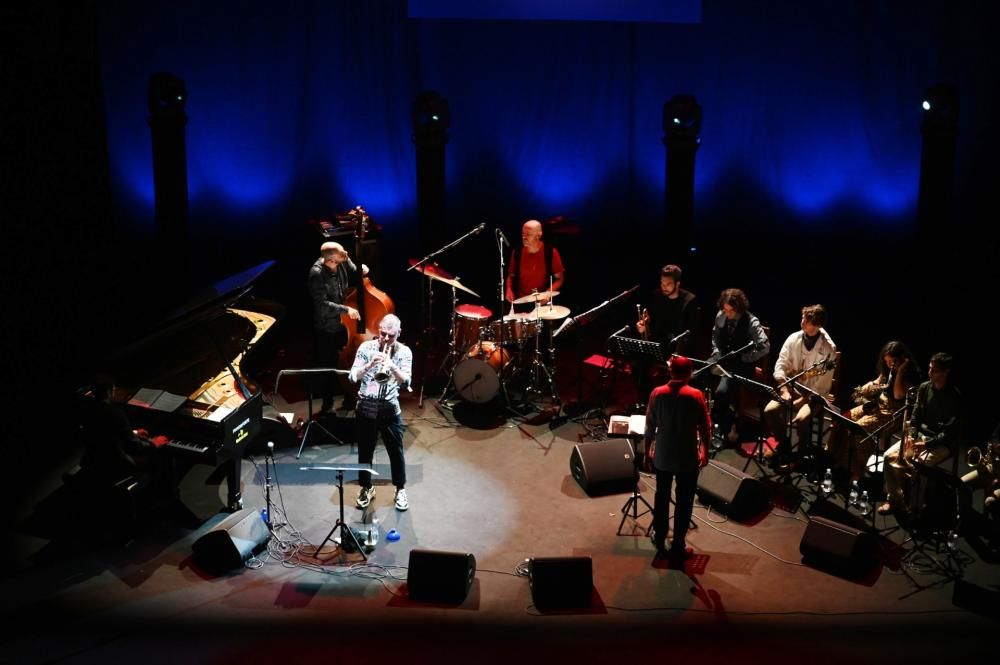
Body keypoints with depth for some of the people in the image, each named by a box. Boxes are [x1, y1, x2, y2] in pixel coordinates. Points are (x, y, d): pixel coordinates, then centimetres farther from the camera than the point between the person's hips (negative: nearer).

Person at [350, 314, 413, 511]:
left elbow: (406, 382, -15)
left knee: (396, 451, 8)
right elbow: (353, 377, -10)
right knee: (365, 451, 12)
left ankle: (400, 490, 26)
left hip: (390, 409, 0)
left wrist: (392, 367, -33)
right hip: (366, 407, 1)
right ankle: (366, 488, 31)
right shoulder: (366, 347, -4)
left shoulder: (404, 352, -5)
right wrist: (370, 364, -26)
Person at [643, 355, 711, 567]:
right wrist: (705, 452, 8)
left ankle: (660, 540, 34)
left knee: (662, 497, 20)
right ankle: (677, 548, 10)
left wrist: (647, 452, 11)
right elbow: (705, 429, -8)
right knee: (684, 502, 8)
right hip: (688, 458, -3)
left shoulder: (657, 393, -8)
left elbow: (650, 427, -2)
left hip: (662, 456, 3)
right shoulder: (695, 395, -14)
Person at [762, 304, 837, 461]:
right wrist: (784, 390, -15)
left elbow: (824, 384, -14)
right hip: (792, 388, 4)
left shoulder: (828, 348, -14)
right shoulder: (793, 339, -2)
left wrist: (804, 399, -20)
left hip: (814, 394, -4)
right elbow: (780, 366, -1)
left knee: (800, 419, -31)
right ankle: (783, 444, 5)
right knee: (769, 411, -20)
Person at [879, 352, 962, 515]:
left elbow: (951, 431, -18)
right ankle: (893, 498, -1)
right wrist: (911, 436, -9)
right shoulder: (924, 388, 2)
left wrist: (927, 444, -26)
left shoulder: (955, 397, -17)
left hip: (943, 443, -6)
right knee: (890, 456, -15)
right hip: (922, 434, 6)